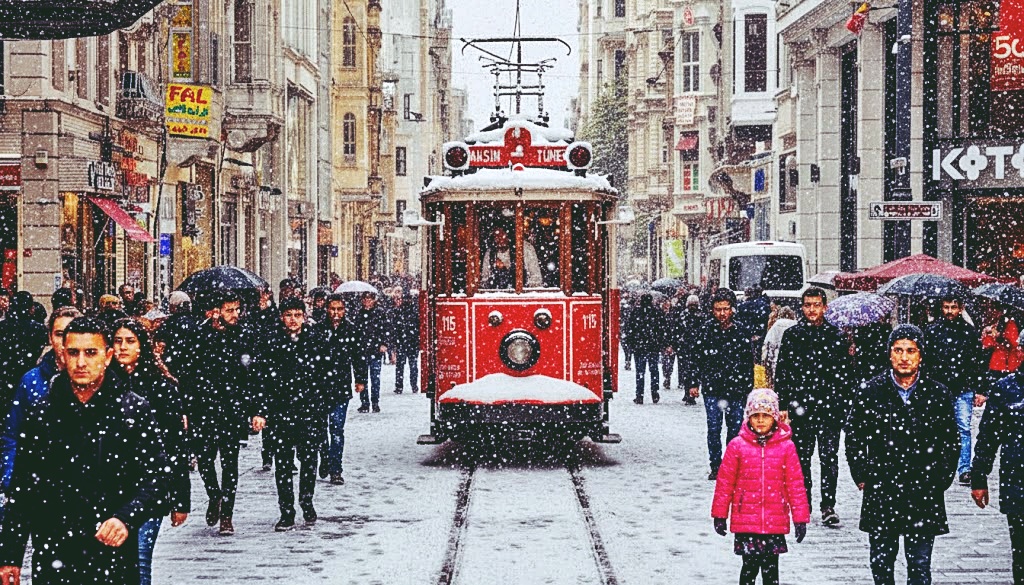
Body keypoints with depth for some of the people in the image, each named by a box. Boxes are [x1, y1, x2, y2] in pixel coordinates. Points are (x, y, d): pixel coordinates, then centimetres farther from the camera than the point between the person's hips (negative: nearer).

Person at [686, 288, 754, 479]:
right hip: (712, 389, -1)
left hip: (736, 389, 1)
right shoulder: (706, 331, 0)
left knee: (735, 429, 5)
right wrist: (693, 383, -1)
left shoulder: (741, 331, 2)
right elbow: (694, 358, 4)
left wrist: (749, 387, 6)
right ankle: (715, 467, 7)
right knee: (714, 429, -2)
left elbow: (749, 361, 7)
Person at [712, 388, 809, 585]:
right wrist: (720, 515, 6)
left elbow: (795, 484, 3)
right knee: (750, 565, 2)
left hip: (775, 522, 1)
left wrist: (800, 518, 4)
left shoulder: (786, 447, -1)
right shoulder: (737, 446, -2)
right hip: (745, 521, -1)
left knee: (770, 567, 8)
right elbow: (725, 482, 4)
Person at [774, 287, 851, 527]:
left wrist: (843, 406, 0)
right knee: (801, 458, 7)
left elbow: (845, 373, 5)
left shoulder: (836, 336, 4)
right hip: (800, 406, 1)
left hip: (829, 407, -1)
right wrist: (783, 405, 0)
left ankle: (828, 506, 1)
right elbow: (782, 372, 6)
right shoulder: (792, 335, 6)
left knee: (829, 457, -4)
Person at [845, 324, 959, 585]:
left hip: (924, 496, 0)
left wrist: (941, 480, 3)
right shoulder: (871, 391, 1)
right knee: (881, 564, 8)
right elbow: (853, 437, 8)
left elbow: (951, 442, 9)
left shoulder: (938, 394, 2)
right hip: (881, 494, 1)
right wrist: (862, 477, 3)